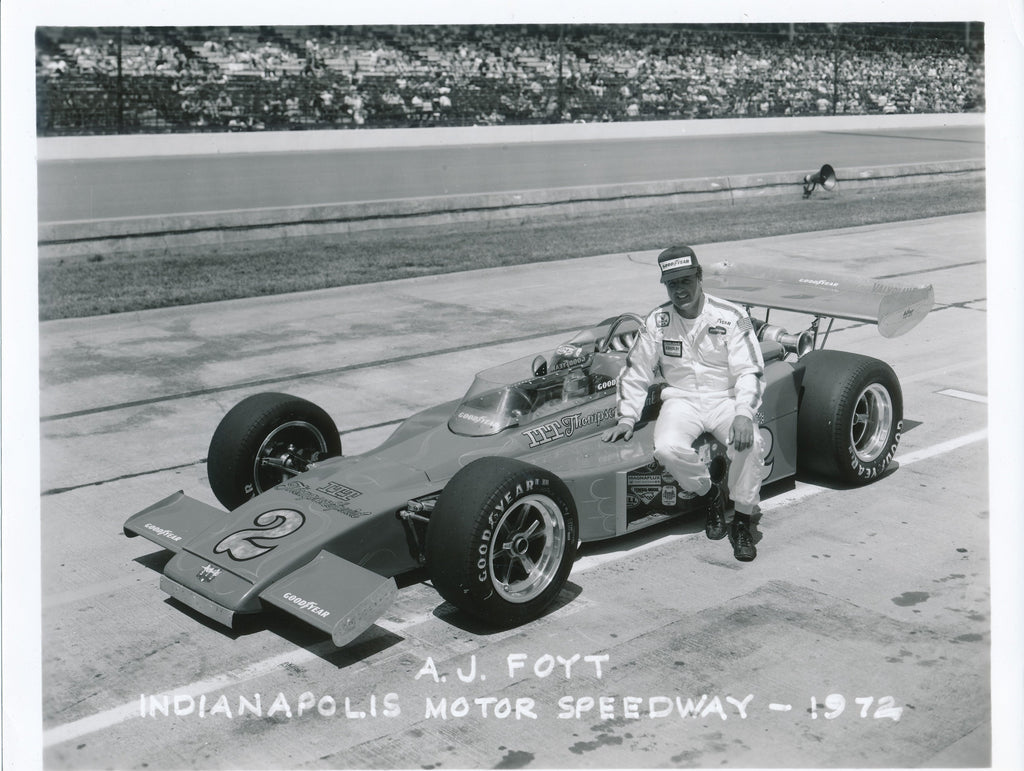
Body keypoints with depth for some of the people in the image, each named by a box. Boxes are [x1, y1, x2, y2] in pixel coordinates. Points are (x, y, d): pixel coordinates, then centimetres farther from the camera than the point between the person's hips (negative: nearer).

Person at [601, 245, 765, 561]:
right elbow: (636, 372, 9)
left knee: (749, 444, -33)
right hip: (681, 401, 2)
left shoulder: (731, 317, -5)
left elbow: (749, 372, -9)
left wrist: (743, 414, -26)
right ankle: (710, 493, 0)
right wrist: (627, 418, -3)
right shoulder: (657, 321, 3)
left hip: (725, 399, -1)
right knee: (667, 448, -32)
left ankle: (742, 523, -11)